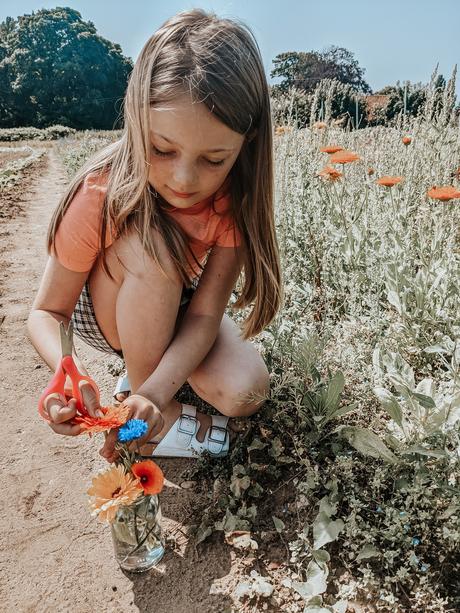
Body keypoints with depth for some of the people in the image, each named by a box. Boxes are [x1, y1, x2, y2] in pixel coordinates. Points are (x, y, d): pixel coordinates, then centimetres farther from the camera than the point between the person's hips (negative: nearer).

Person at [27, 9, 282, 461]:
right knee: (150, 245, -35)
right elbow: (46, 312, -21)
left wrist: (156, 391, -42)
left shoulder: (233, 196, -23)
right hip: (104, 313, -2)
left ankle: (146, 380, 8)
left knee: (245, 393, -23)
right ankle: (147, 398, -14)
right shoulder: (102, 195, -29)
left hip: (175, 308, 2)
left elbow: (205, 314, -26)